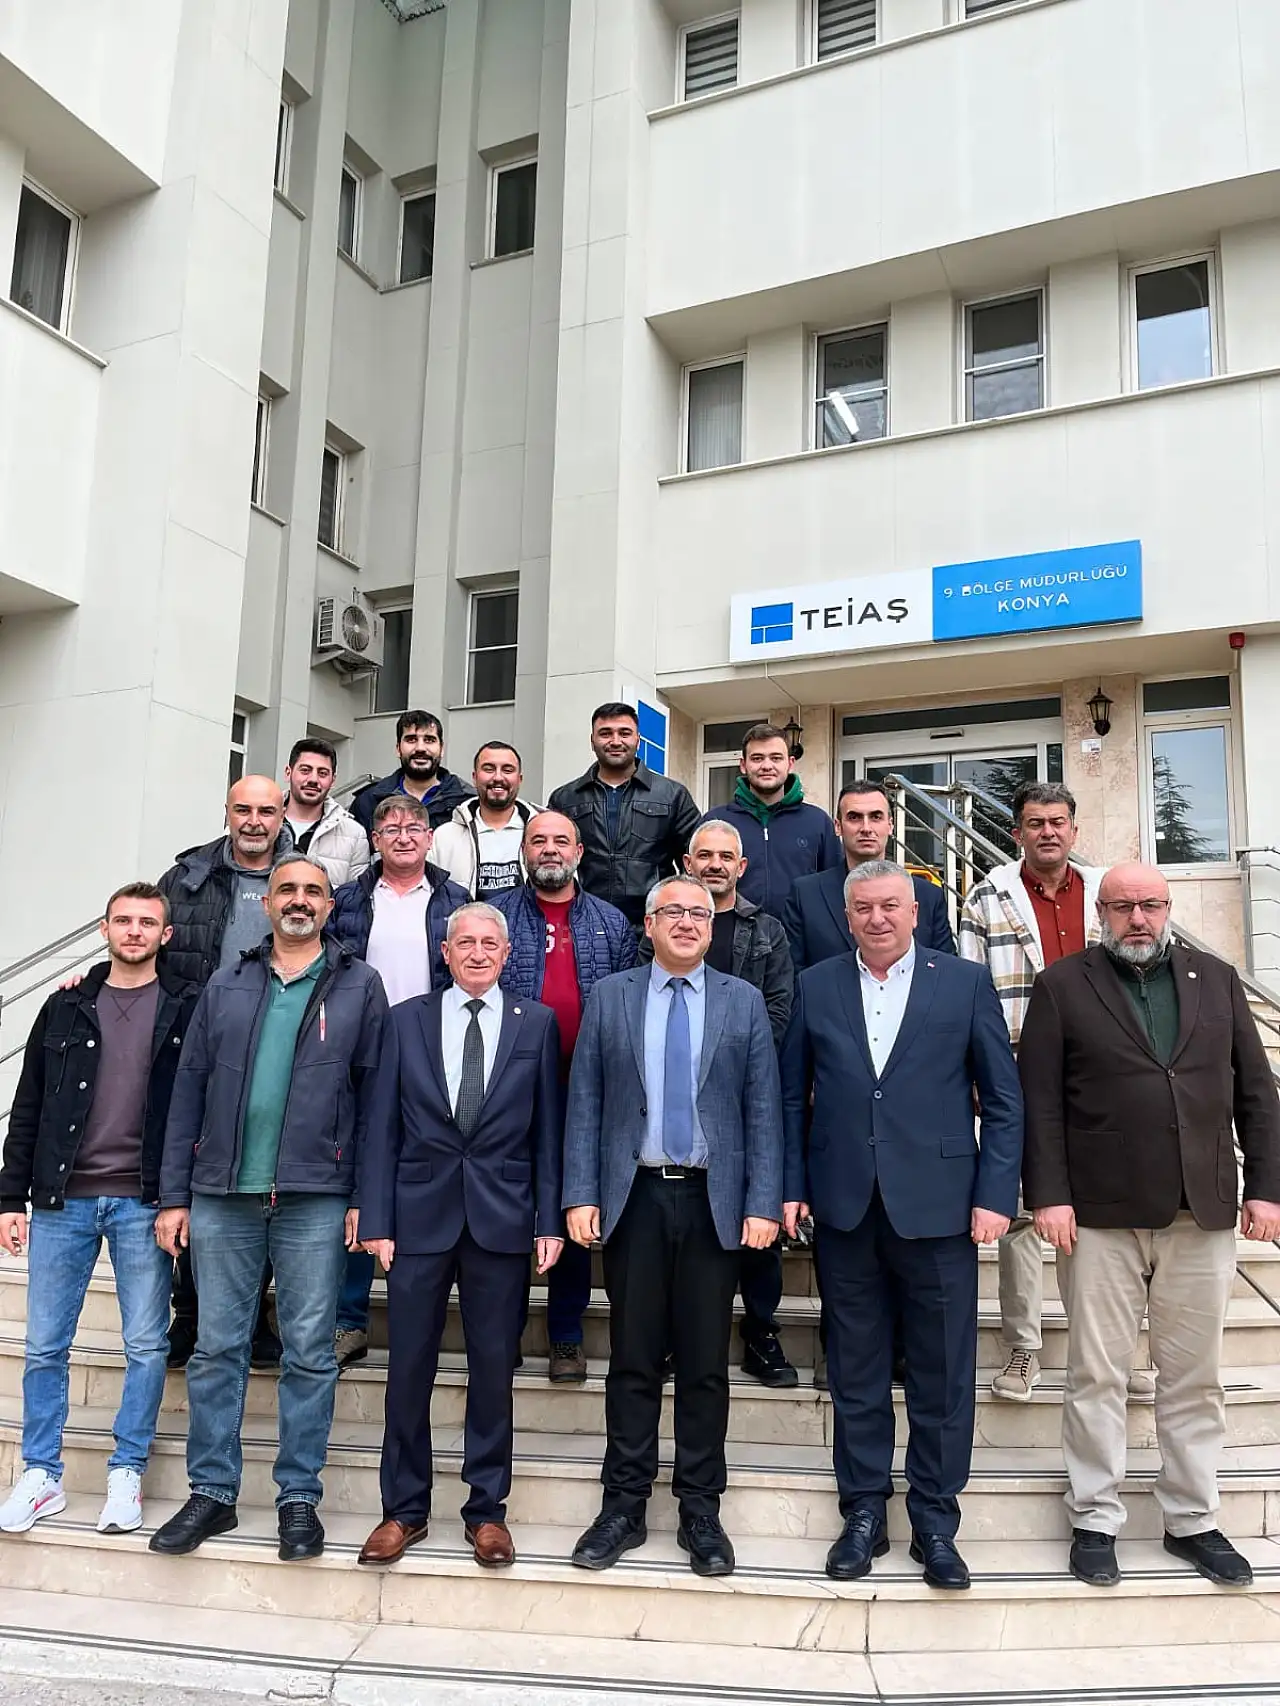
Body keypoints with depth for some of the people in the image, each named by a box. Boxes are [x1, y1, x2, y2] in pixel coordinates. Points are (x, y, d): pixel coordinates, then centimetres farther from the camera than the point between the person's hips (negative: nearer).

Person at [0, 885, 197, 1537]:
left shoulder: (187, 1009, 1)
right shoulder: (66, 1007, 9)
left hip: (143, 1203, -2)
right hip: (62, 1200, 3)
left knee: (147, 1346, 4)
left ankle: (126, 1474, 18)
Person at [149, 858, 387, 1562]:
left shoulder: (358, 985, 4)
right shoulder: (226, 986, 10)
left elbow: (373, 1094, 0)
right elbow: (190, 1090, 8)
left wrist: (366, 1196, -5)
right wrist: (174, 1195, 3)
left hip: (315, 1199, -2)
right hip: (222, 1196, 2)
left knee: (309, 1353, 5)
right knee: (216, 1348, 8)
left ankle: (299, 1496, 17)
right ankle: (211, 1493, 21)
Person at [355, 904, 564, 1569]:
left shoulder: (536, 1023, 5)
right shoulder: (407, 1020, 6)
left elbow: (548, 1130, 4)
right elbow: (383, 1127, 4)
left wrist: (550, 1220, -2)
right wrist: (376, 1220, -2)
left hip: (502, 1218, 0)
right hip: (420, 1214, 1)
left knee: (493, 1370, 7)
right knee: (408, 1368, 7)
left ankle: (487, 1510, 22)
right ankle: (404, 1509, 22)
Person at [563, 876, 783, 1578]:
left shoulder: (744, 1002, 5)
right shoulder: (608, 998, 6)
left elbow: (763, 1110, 2)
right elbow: (584, 1104, 3)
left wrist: (763, 1203, -6)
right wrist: (581, 1195, -4)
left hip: (714, 1201, 0)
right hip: (633, 1198, 0)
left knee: (705, 1363, 7)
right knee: (632, 1360, 7)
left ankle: (701, 1513, 20)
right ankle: (624, 1507, 20)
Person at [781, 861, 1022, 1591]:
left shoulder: (966, 982, 1)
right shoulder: (816, 986, 6)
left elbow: (1003, 1099, 1)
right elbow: (793, 1096, 8)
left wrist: (995, 1195, -6)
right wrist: (792, 1185, 2)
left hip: (939, 1207, -1)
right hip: (845, 1208, 2)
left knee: (944, 1375, 7)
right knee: (856, 1372, 11)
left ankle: (936, 1522, 23)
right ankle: (864, 1512, 26)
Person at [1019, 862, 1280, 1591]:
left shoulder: (1216, 978, 11)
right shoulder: (1063, 986, 2)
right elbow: (1039, 1099, -3)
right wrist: (1048, 1195, -10)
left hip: (1203, 1215, 3)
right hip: (1101, 1214, -2)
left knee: (1196, 1377, 11)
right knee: (1098, 1375, 6)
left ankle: (1193, 1520, 25)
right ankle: (1095, 1520, 19)